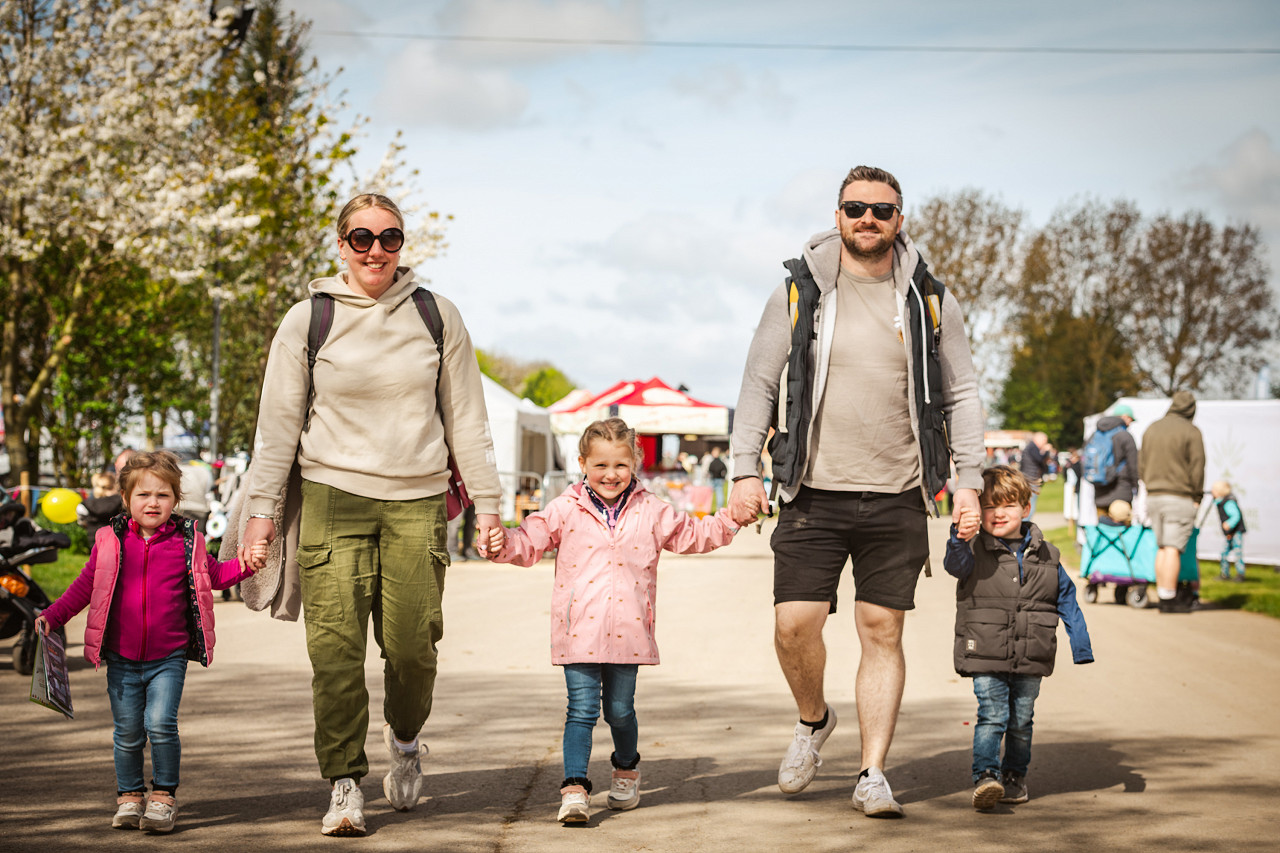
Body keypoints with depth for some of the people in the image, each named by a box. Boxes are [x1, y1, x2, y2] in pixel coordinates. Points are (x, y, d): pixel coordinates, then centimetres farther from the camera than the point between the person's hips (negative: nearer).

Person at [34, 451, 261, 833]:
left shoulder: (187, 541, 1)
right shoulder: (110, 542, 1)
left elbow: (215, 574, 11)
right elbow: (84, 586, 8)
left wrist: (245, 564, -7)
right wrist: (51, 617, 0)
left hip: (168, 657, -1)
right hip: (122, 658, 1)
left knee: (160, 724, -13)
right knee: (127, 731, 6)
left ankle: (164, 794, 5)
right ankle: (129, 795, 23)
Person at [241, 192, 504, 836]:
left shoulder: (437, 317, 7)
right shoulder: (308, 321, 3)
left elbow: (466, 417, 12)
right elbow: (278, 421, 6)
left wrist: (487, 503, 10)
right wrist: (261, 507, 2)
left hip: (417, 499, 1)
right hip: (334, 494, -1)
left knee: (411, 642, -3)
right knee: (336, 646, -9)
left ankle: (405, 738, 28)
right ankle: (345, 784, 0)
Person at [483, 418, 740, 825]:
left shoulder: (651, 512, 9)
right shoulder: (565, 510, 2)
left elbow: (692, 534, 17)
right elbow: (530, 540, 1)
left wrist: (729, 520, 6)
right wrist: (503, 545, -18)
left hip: (627, 632, 2)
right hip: (579, 631, -2)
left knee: (620, 710, 12)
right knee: (582, 709, -7)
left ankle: (626, 769, 37)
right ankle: (574, 787, -8)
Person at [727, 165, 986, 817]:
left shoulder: (929, 300, 6)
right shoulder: (799, 292, 3)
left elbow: (961, 396, 9)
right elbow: (759, 385, 5)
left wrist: (968, 480, 0)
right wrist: (746, 469, -4)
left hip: (897, 499, 1)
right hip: (813, 494, -1)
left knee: (882, 632, 2)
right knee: (794, 625, -6)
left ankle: (872, 773, 10)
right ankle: (813, 720, 24)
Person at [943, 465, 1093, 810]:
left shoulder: (1045, 556, 7)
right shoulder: (975, 552, -1)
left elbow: (1067, 601, 12)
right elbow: (955, 564, -23)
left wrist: (1082, 649, 10)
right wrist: (960, 540, -45)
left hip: (1031, 659, 3)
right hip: (986, 656, -3)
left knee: (1021, 721, 11)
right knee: (991, 716, -12)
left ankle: (1015, 775, 27)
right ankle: (985, 776, -13)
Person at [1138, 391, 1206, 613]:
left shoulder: (1151, 429, 11)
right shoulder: (1191, 432, -8)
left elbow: (1141, 464, 15)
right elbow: (1197, 468, -9)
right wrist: (1197, 497, -1)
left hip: (1153, 497, 6)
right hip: (1180, 498, -6)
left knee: (1161, 548, 13)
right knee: (1173, 548, -5)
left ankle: (1164, 594, 17)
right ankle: (1169, 598, -5)